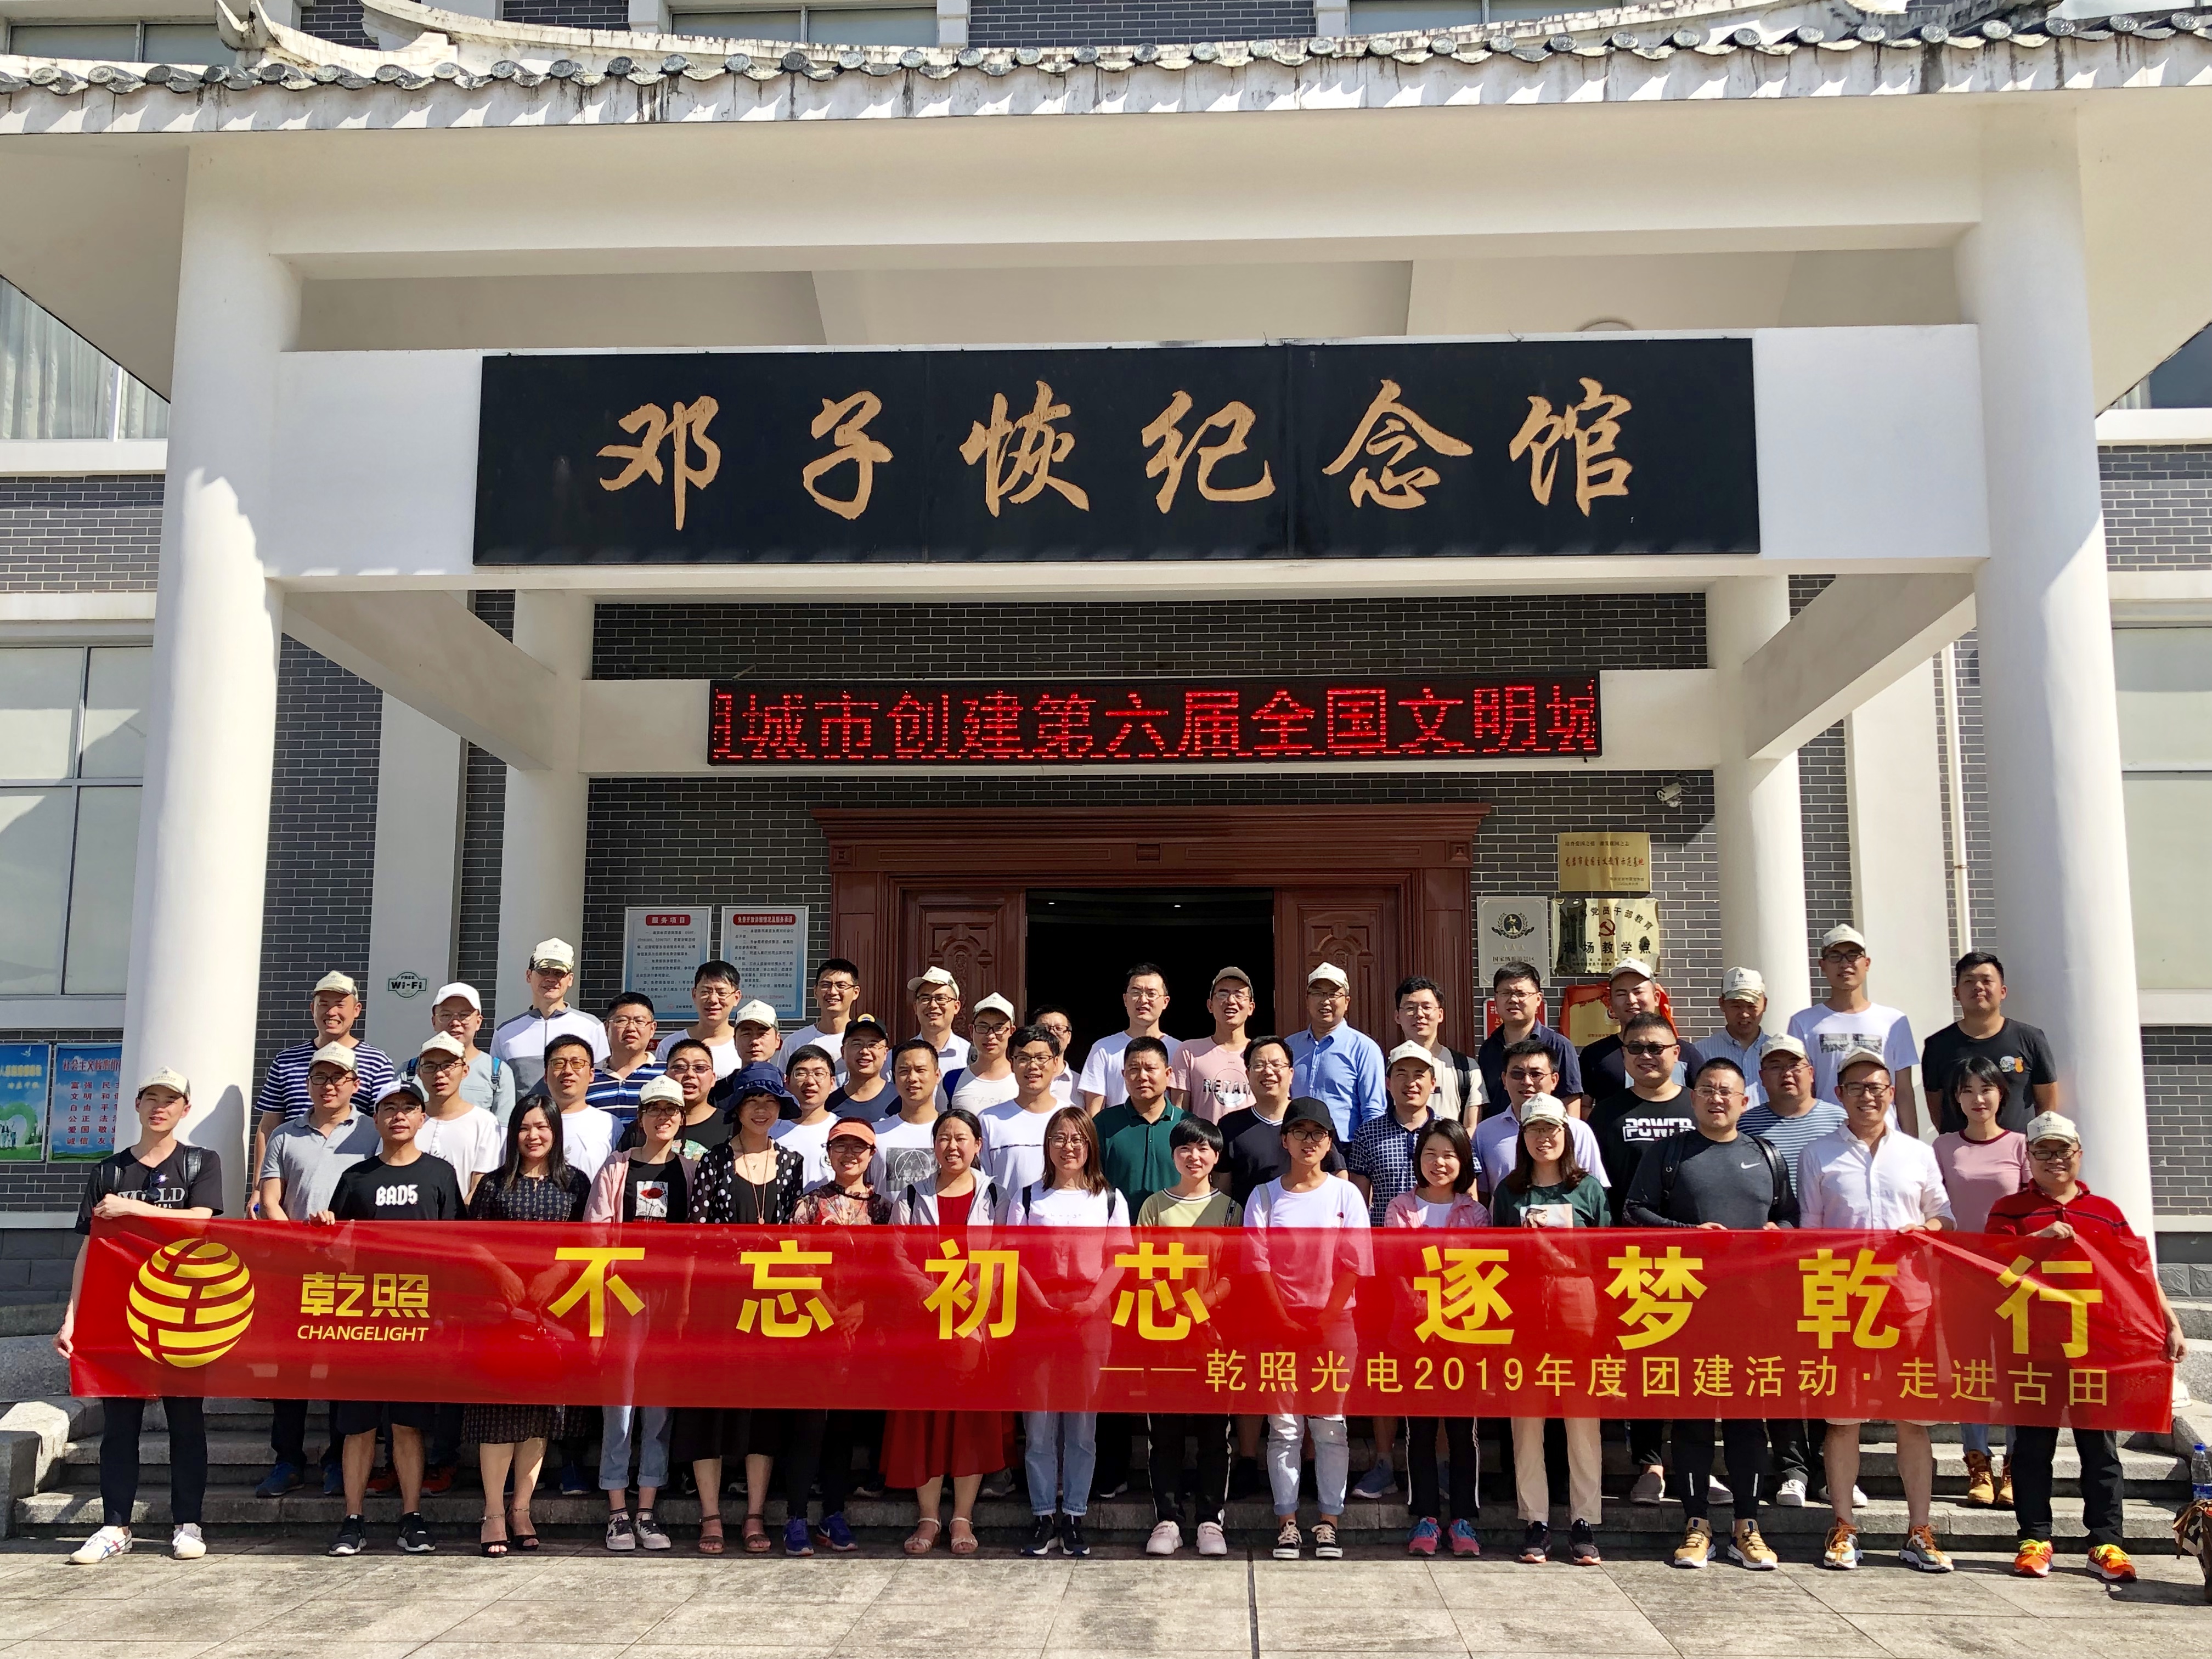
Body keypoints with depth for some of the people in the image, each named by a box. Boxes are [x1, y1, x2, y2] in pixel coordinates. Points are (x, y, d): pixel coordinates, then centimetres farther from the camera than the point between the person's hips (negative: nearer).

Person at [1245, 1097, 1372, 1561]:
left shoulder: (1345, 1195, 3)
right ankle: (1287, 1522, 8)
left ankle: (1329, 1523, 8)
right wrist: (1284, 1321, -8)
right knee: (1283, 1426, 2)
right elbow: (1258, 1265, -1)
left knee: (1331, 1425, 1)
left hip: (1334, 1323, 0)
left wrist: (1325, 1321, -9)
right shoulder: (1265, 1196, 4)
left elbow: (1353, 1265, -2)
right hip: (1279, 1324, 1)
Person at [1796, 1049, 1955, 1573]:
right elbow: (1808, 1232, 7)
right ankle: (1843, 1529, 8)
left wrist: (1923, 1229, -5)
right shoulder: (1818, 1156, 8)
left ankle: (1919, 1532, 10)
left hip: (1909, 1293, 1)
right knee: (1842, 1414, 0)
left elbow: (1945, 1218, 17)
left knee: (1914, 1415, 2)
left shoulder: (1918, 1154, 13)